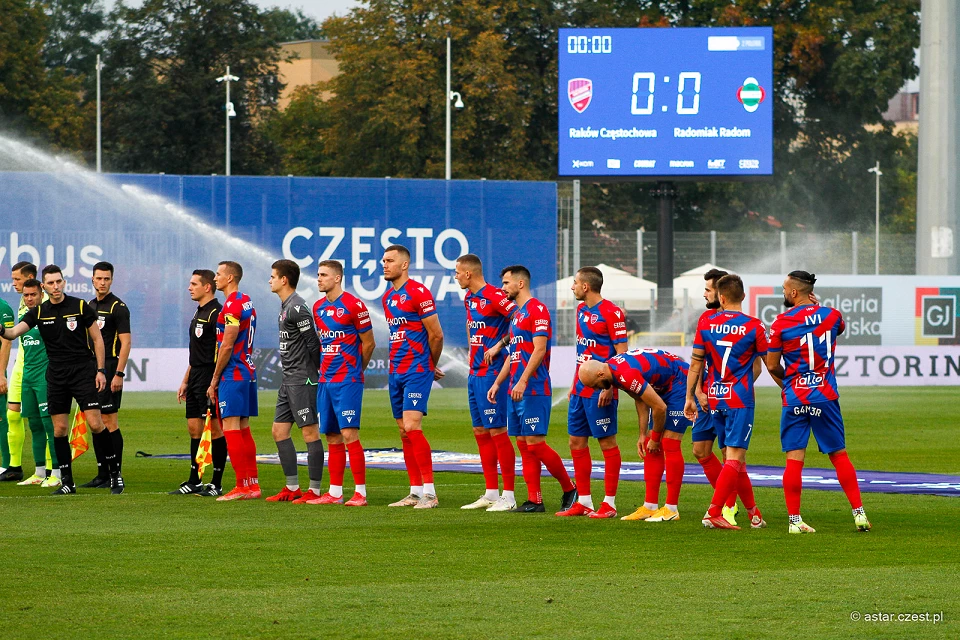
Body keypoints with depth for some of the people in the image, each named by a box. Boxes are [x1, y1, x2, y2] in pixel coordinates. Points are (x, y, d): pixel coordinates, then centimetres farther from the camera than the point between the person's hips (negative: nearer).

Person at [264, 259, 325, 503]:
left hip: (302, 380, -11)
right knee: (279, 431, 11)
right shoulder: (285, 306, 16)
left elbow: (313, 342, -17)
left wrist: (313, 371, -8)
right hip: (289, 381, 11)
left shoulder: (296, 308, -15)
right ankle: (292, 488, 16)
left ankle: (314, 490, -3)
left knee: (310, 432, -6)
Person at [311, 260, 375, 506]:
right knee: (332, 437, 9)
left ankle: (360, 492, -10)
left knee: (349, 433, -12)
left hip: (347, 381, -7)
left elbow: (368, 343, -3)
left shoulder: (354, 306, -10)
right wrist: (326, 367, 16)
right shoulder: (318, 307, 12)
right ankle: (334, 493, 12)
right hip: (326, 381, 7)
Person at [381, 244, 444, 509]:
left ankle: (430, 492, -15)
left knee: (411, 426, -16)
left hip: (417, 371, -8)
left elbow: (436, 335, -8)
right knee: (404, 432, 8)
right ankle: (415, 492, 13)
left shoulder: (418, 293, -11)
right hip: (396, 372, 8)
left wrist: (431, 367, 5)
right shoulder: (387, 297, 14)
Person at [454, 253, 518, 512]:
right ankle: (491, 493, 16)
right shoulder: (469, 298, 14)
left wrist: (499, 345, -17)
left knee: (497, 431, -8)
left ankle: (509, 496, -5)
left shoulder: (494, 296, -14)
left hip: (491, 372, -10)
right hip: (475, 372, 10)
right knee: (480, 432, 11)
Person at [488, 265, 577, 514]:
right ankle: (534, 500, 6)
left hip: (533, 389, -10)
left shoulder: (537, 309, -10)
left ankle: (569, 489, 2)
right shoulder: (516, 314, 19)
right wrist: (497, 383, 20)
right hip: (515, 390, 10)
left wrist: (523, 381, -23)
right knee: (523, 444, 5)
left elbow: (539, 349, -18)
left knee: (535, 442, -11)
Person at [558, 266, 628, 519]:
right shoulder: (581, 310, 14)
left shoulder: (611, 313, -12)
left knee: (607, 443, -3)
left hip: (600, 391, -9)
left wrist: (609, 387, -19)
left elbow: (622, 354, -14)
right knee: (576, 442, 9)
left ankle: (609, 503, 1)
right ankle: (584, 501, 15)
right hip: (580, 390, 9)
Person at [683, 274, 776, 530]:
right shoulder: (754, 326, -7)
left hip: (715, 399, 4)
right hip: (740, 399, -4)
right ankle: (713, 513, -16)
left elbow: (695, 364, 4)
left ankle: (754, 513, 21)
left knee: (733, 457, 13)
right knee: (735, 458, -6)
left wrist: (690, 397, 12)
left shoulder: (706, 324, 1)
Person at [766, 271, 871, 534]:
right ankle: (859, 513, 7)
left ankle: (794, 520, -4)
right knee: (839, 455, 10)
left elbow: (772, 365, 0)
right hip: (825, 397, 2)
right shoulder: (831, 316, 1)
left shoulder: (781, 323, -6)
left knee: (794, 459, -1)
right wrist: (818, 307, 23)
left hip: (794, 399, -2)